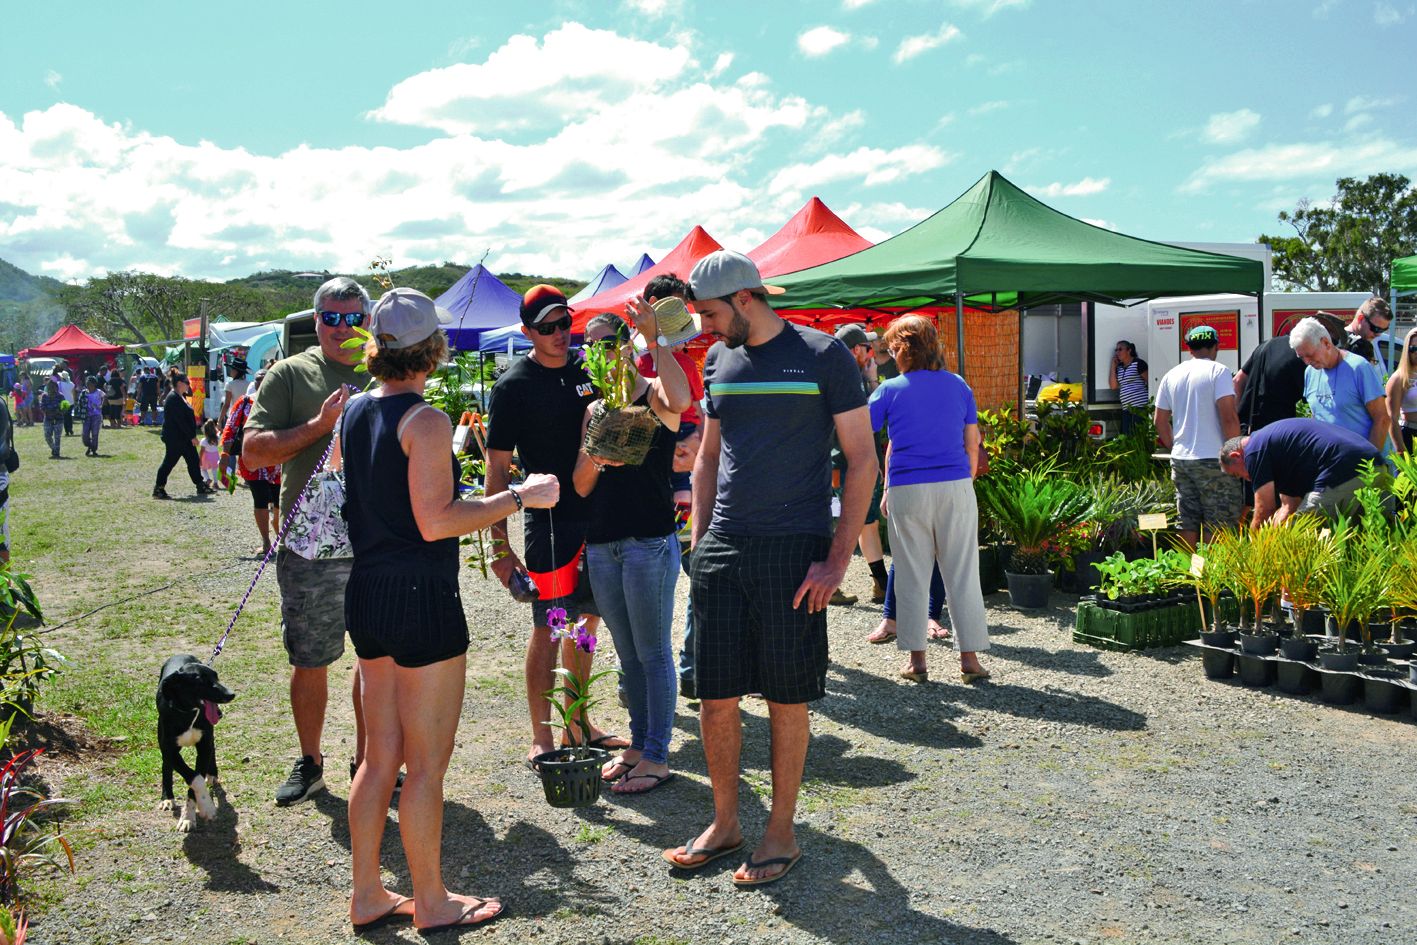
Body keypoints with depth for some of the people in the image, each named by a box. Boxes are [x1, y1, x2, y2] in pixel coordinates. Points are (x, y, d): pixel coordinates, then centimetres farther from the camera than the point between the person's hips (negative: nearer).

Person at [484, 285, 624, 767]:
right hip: (548, 519, -6)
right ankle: (541, 738, 11)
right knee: (549, 628, 0)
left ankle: (579, 726, 26)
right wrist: (501, 546, -14)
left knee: (586, 622, 13)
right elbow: (498, 467, -9)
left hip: (594, 514, 6)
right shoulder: (514, 385, -7)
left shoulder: (584, 373, 10)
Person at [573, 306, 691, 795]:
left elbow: (679, 400, -31)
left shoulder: (654, 396, -4)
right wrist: (593, 459, -12)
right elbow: (581, 487, 9)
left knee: (653, 654, 1)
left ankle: (657, 756, 10)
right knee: (627, 655, 15)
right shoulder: (594, 411, 14)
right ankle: (638, 743, 27)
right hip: (601, 544, 7)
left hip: (649, 543, -7)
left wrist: (654, 339, -29)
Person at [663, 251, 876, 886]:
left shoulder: (823, 356, -5)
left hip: (794, 550, -5)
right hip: (722, 548, 5)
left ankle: (781, 833, 21)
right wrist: (699, 541, 10)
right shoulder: (718, 360, 12)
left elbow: (862, 461, -5)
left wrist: (838, 559, -11)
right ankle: (724, 822, 26)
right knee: (715, 696, 8)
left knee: (786, 698, 4)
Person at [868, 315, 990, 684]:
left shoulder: (890, 390, -2)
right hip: (956, 487, 2)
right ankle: (970, 659, 9)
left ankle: (916, 659, 11)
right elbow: (972, 445, 8)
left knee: (912, 577, 7)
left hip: (907, 491, -2)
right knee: (962, 576, 7)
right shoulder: (958, 386, 6)